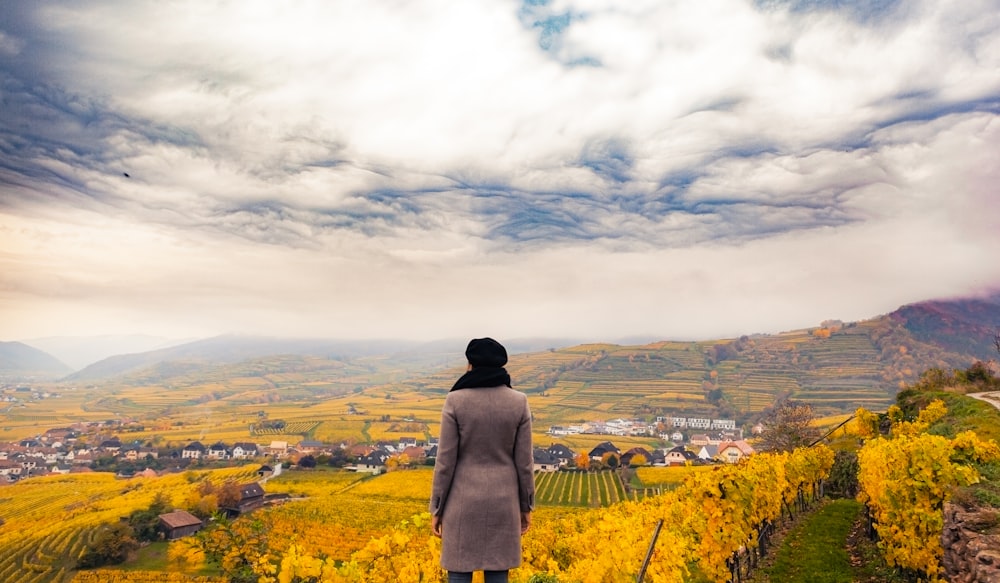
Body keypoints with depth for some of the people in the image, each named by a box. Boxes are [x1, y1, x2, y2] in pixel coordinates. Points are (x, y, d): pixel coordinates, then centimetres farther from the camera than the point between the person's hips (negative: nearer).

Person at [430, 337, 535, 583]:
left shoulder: (456, 401, -11)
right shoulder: (519, 402, -5)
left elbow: (445, 460, -9)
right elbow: (524, 461, -1)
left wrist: (436, 508, 1)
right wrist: (526, 506, 10)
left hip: (465, 501, -2)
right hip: (503, 501, 2)